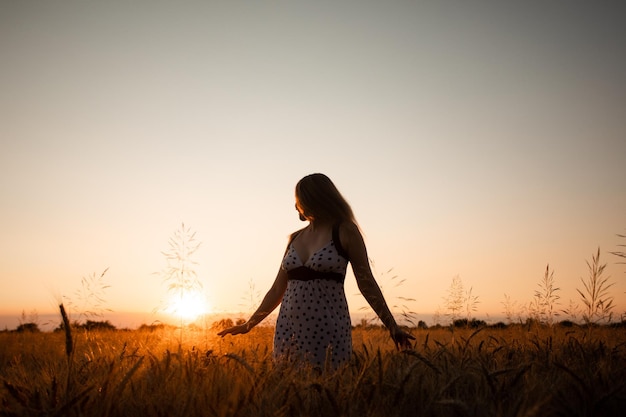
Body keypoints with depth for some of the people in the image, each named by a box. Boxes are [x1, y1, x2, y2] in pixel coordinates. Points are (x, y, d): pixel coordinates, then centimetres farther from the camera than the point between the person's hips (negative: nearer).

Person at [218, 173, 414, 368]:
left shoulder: (345, 231, 0)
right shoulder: (295, 238, 14)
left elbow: (366, 283, -1)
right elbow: (278, 289, 17)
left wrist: (392, 326, -3)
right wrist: (249, 324, 17)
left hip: (328, 330, -5)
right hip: (288, 328, 5)